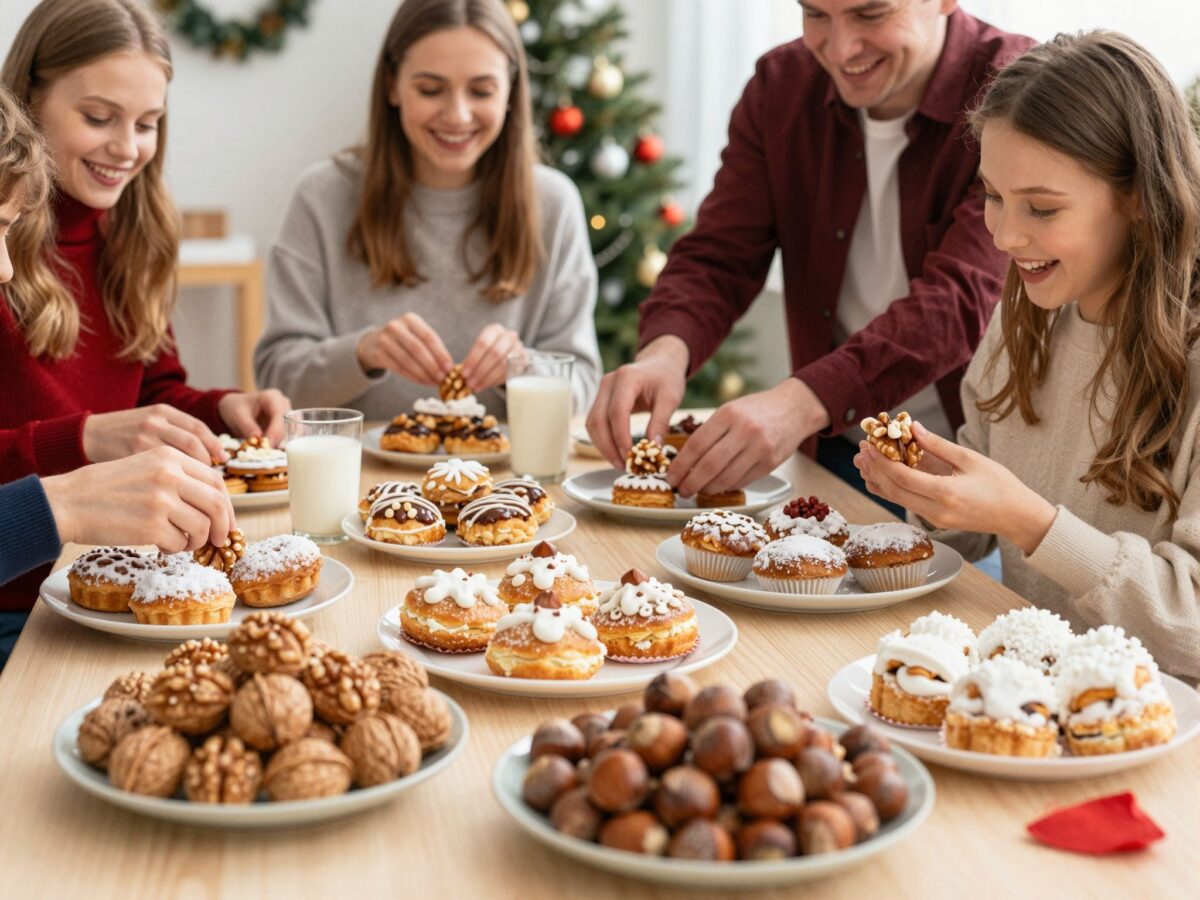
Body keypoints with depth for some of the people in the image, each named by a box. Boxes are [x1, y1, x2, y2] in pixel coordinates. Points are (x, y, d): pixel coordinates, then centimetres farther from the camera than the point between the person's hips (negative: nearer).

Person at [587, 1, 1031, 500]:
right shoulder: (781, 85, -1)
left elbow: (965, 298, -27)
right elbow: (717, 257, -4)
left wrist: (801, 403, -42)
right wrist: (665, 350, -28)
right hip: (834, 455, 5)